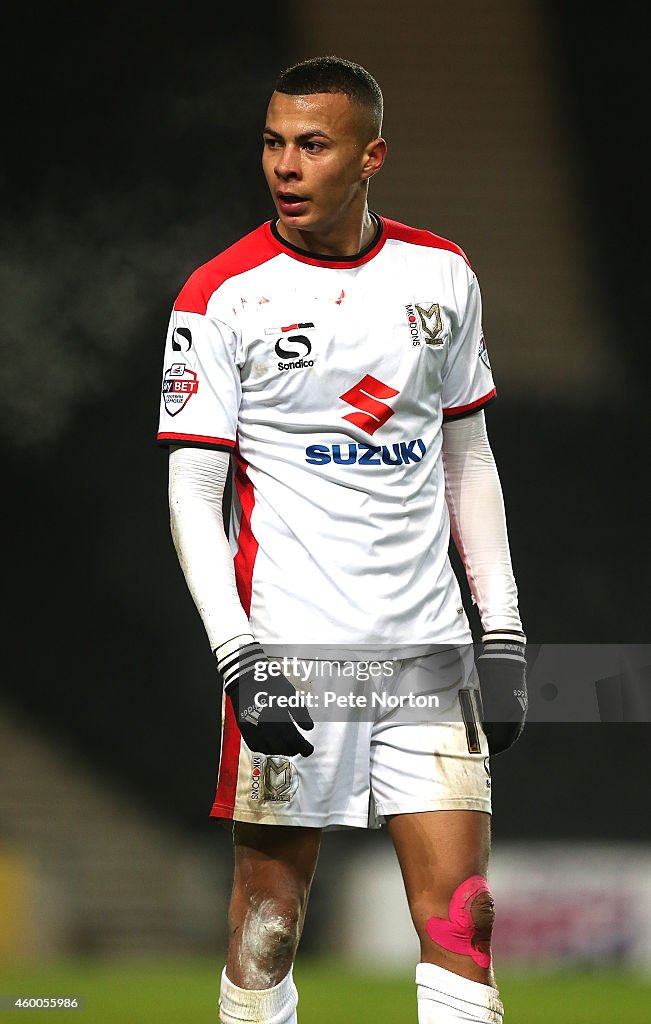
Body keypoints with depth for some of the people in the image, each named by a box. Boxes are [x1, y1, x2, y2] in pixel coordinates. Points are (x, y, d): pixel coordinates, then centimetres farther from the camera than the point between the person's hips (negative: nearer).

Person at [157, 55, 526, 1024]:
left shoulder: (441, 274, 9)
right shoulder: (224, 295, -3)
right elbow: (191, 492, -4)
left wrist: (503, 634, 10)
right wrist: (239, 654, -15)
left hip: (429, 649, 3)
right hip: (290, 652, -3)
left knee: (460, 920, -3)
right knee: (267, 924, -1)